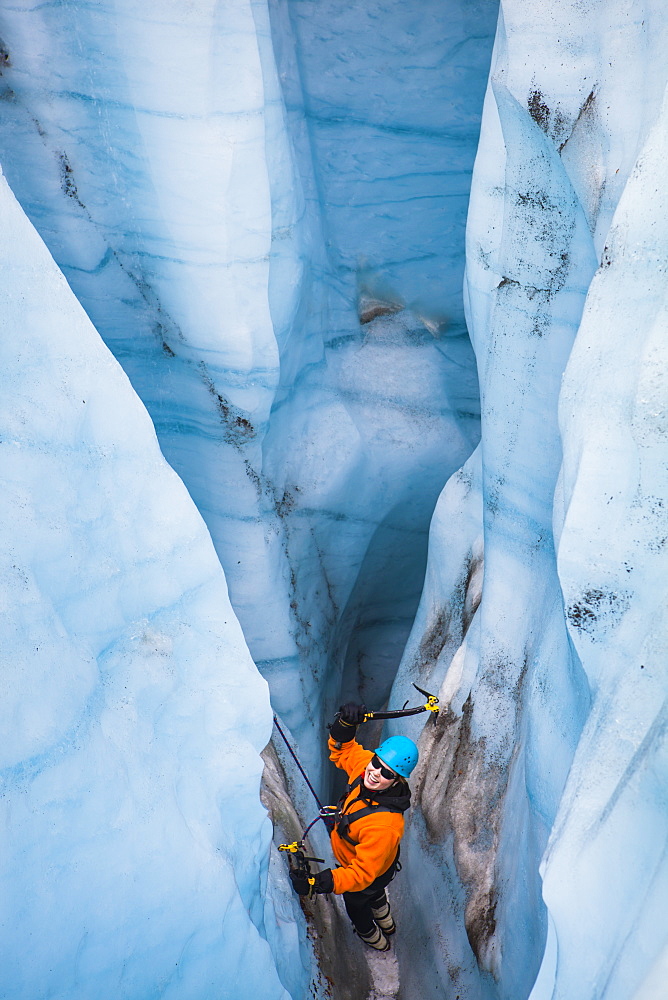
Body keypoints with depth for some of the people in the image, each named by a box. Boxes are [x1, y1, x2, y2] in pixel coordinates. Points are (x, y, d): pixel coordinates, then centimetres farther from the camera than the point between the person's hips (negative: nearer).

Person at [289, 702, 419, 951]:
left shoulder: (384, 826, -48)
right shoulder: (364, 765, -29)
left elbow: (361, 874, -45)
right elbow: (343, 751, -9)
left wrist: (320, 882, -58)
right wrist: (344, 727, -31)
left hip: (371, 872, -6)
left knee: (356, 904, 29)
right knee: (375, 893, 38)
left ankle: (374, 939, 63)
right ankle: (386, 922, 72)